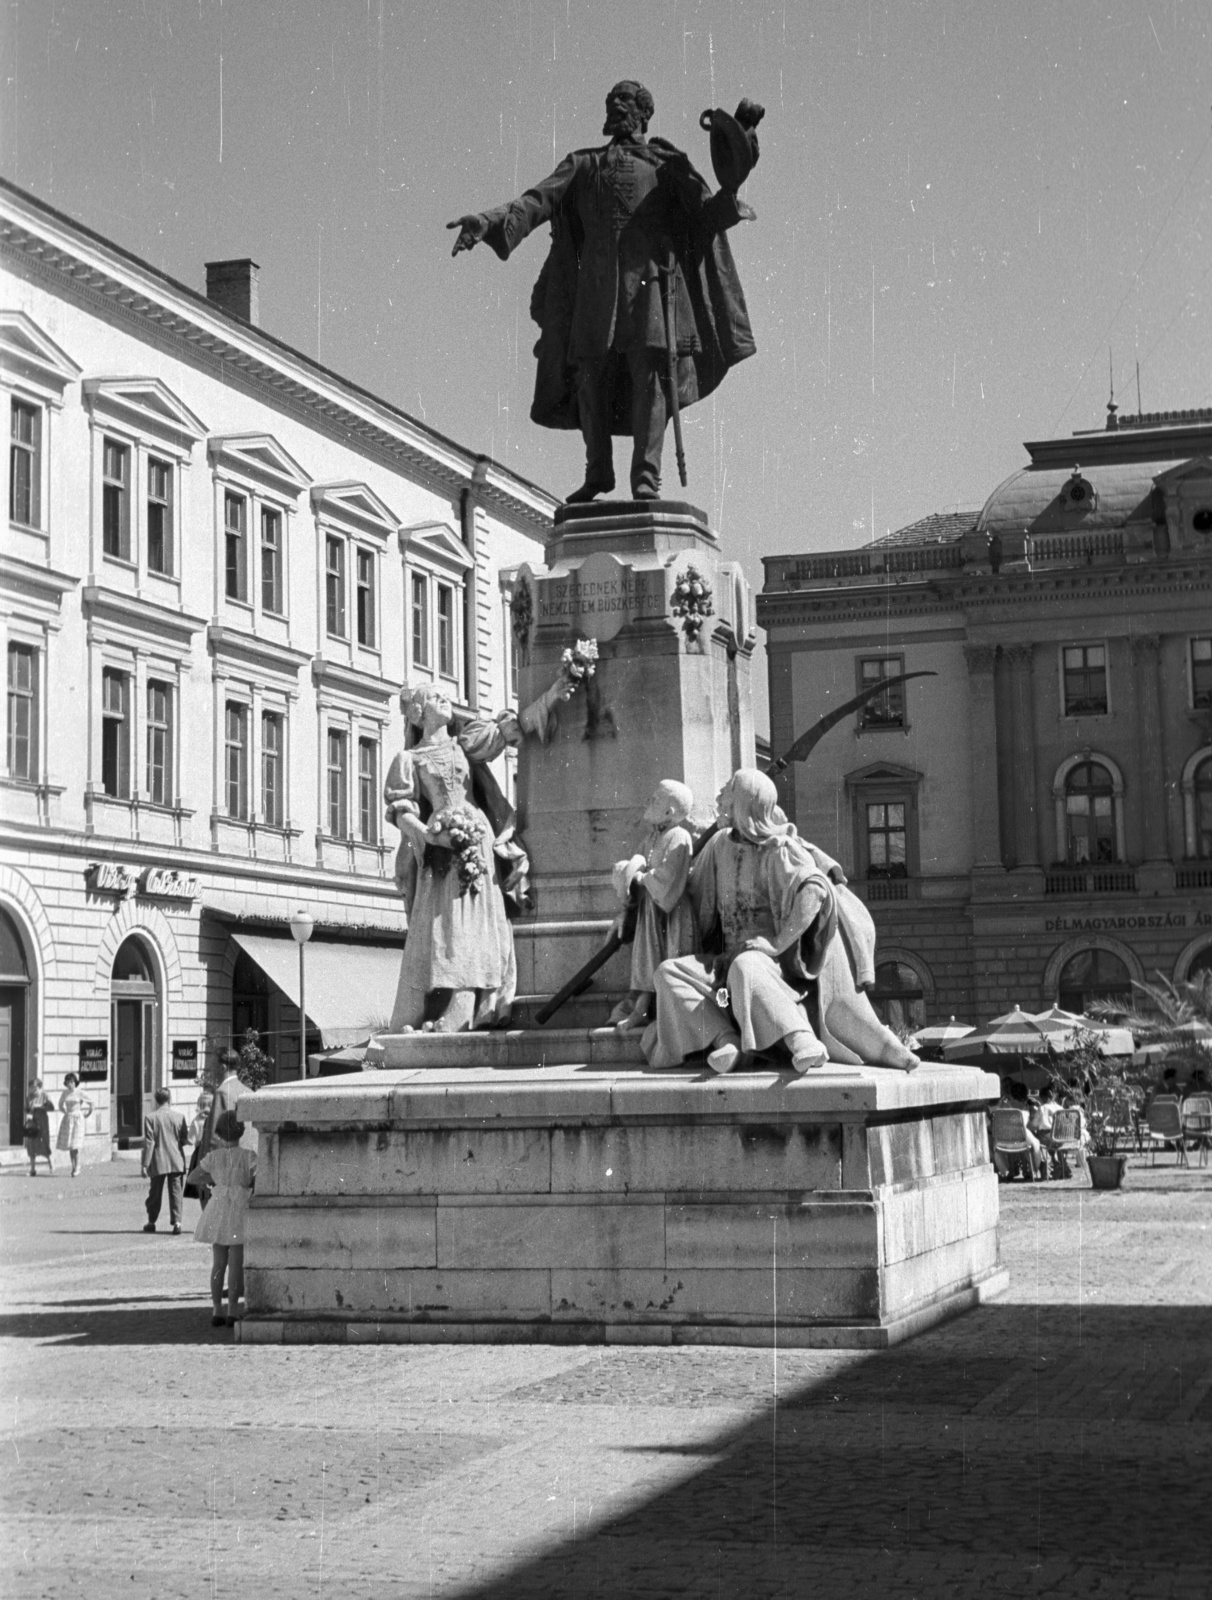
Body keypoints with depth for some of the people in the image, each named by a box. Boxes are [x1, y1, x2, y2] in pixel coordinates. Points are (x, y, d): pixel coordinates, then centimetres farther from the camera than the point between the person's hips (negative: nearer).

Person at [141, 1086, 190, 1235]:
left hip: (158, 1162, -1)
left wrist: (145, 1164, -6)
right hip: (177, 1161, 1)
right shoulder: (180, 1116, -2)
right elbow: (185, 1139, 3)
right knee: (175, 1192, 4)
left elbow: (149, 1143, -9)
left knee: (155, 1193, 11)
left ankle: (151, 1222, 20)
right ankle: (176, 1221, -5)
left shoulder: (150, 1118, -7)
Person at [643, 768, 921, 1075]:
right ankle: (725, 1038, -33)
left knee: (745, 970, -42)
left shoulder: (780, 849, -9)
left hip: (776, 960, -6)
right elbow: (697, 892, 27)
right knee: (668, 974, -19)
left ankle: (803, 1039, -52)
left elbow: (814, 888, -26)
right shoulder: (721, 843, 12)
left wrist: (777, 941, -27)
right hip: (733, 960, 6)